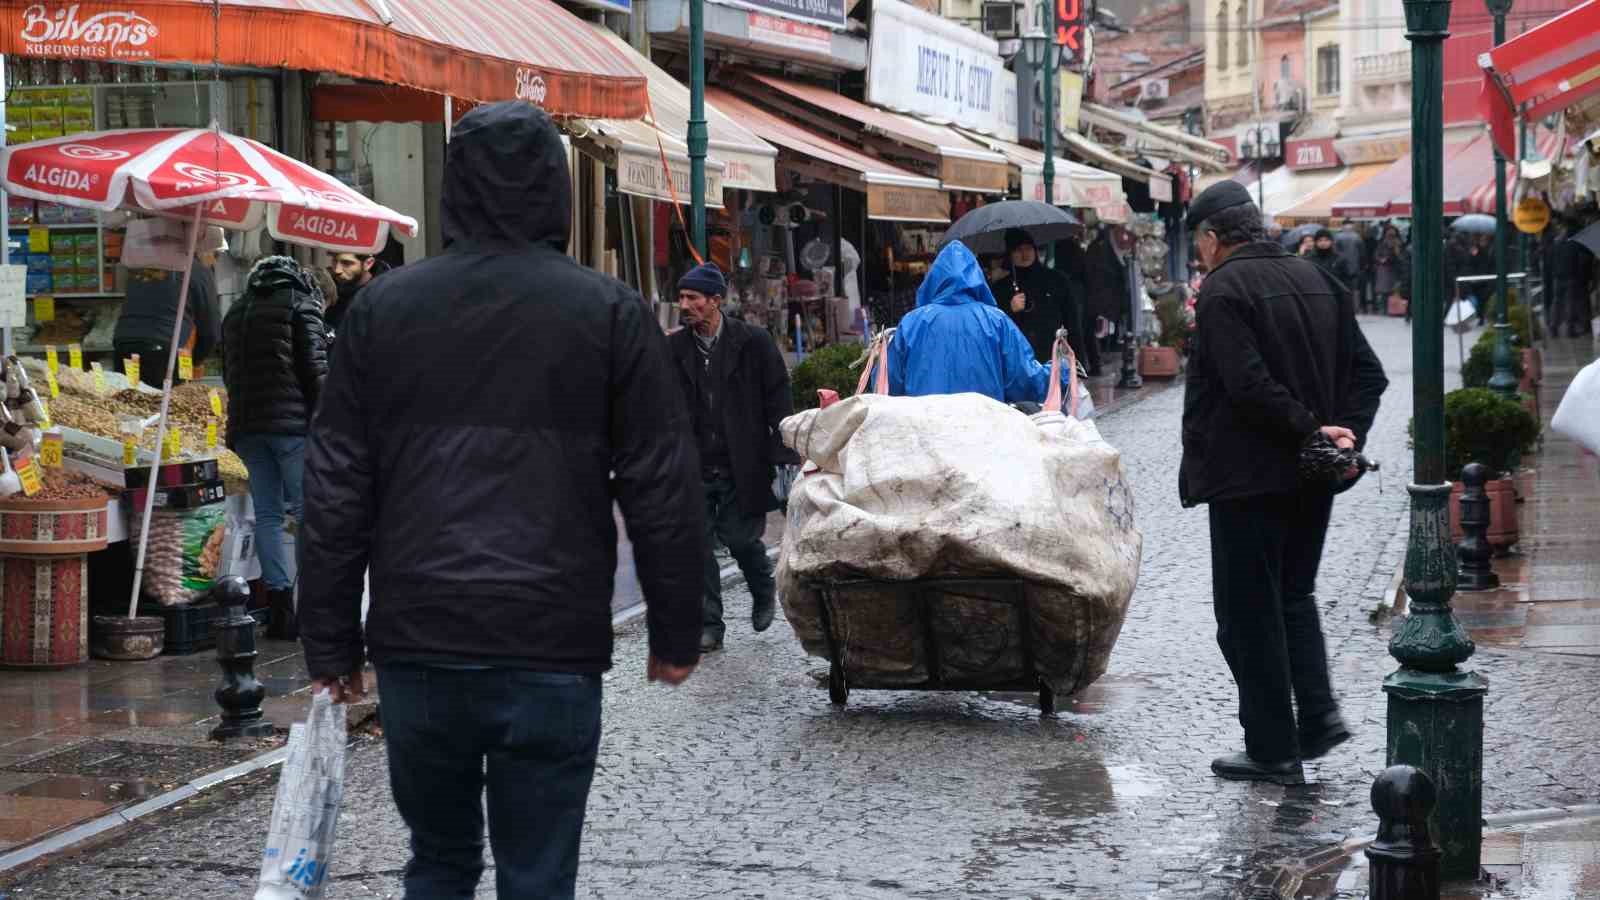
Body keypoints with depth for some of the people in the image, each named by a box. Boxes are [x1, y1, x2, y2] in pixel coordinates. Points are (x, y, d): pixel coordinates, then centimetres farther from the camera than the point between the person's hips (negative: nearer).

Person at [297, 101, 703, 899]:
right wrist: (676, 634, 9)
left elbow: (334, 495, 6)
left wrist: (331, 645, 10)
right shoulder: (610, 313, 0)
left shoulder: (382, 309, 6)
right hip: (552, 652, -2)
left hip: (417, 647, 2)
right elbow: (663, 491, 1)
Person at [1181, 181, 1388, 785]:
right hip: (1311, 482, 8)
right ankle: (1318, 715, 10)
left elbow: (1248, 384, -24)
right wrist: (1346, 433, -1)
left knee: (1249, 612, 2)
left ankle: (1272, 751, 4)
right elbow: (1368, 372, 10)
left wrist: (1310, 429, -16)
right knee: (1293, 595, 22)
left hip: (1249, 479, -8)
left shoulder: (1222, 291, -13)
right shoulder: (1315, 280, 11)